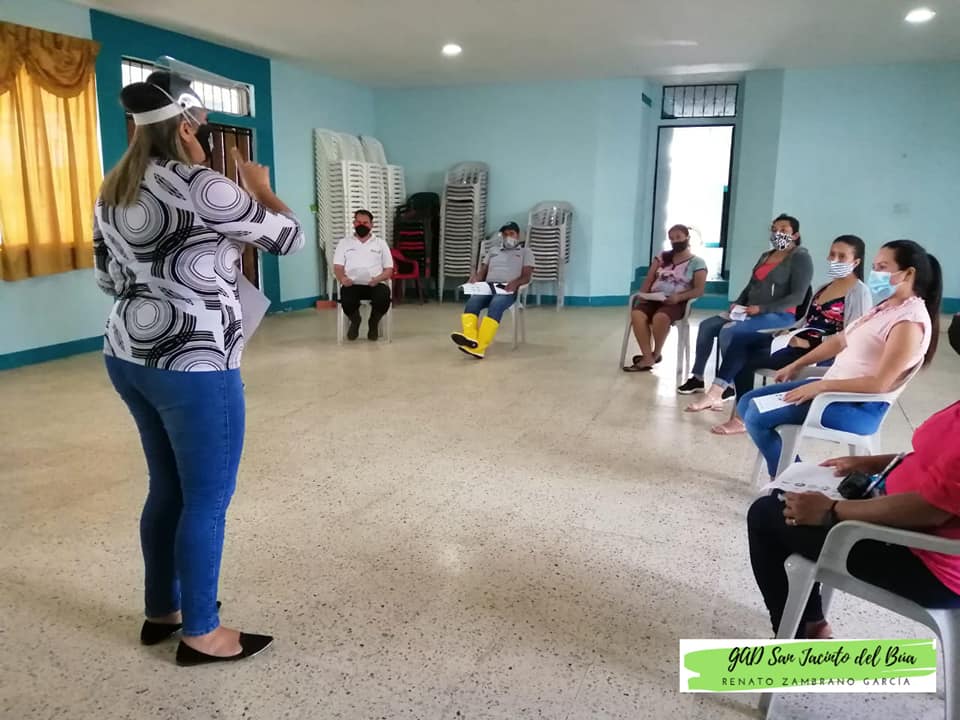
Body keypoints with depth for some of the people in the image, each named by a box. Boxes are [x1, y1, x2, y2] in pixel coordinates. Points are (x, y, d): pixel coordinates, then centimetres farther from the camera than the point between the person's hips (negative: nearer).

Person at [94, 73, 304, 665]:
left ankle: (161, 610, 34)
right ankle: (200, 634, 17)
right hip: (192, 365, -9)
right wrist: (260, 188, 10)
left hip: (129, 357, 9)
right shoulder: (200, 188, -15)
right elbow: (289, 236, -6)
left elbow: (108, 277, 19)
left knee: (169, 488, 20)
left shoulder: (114, 191, 11)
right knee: (208, 499, 3)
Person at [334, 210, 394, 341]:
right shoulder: (344, 243, 17)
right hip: (352, 284, 0)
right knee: (347, 301, -35)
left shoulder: (380, 243, 17)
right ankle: (355, 321, 4)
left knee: (383, 299, -35)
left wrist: (378, 279, -12)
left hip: (375, 284, 0)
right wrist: (342, 278, -15)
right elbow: (338, 267, 9)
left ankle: (374, 323, 1)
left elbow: (389, 269, 11)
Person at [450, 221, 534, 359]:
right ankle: (469, 338, -53)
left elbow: (526, 277, 7)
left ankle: (479, 347, -49)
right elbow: (482, 272, 23)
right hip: (488, 287, 4)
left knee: (495, 306, -37)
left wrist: (515, 282, -16)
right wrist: (475, 279, -2)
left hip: (507, 289, -4)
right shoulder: (493, 250, 31)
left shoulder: (526, 252, 20)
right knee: (472, 302, -31)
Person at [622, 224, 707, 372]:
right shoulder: (662, 257, 17)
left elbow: (699, 290, -3)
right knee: (636, 315, -30)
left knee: (659, 318, -38)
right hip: (653, 299, 4)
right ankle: (648, 358, -29)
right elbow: (649, 280, 13)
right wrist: (642, 295, -7)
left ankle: (656, 354, -13)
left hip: (676, 303, -4)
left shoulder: (697, 262, 5)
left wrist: (679, 297, -19)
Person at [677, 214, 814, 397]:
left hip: (779, 315, -8)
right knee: (707, 326, -4)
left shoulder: (801, 257, -7)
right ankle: (697, 378, 1)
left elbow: (797, 296, -15)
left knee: (727, 331, -28)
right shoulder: (766, 256, 18)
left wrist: (761, 308, -21)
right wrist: (738, 303, -1)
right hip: (751, 312, 8)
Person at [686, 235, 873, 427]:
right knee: (741, 340, -15)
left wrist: (807, 343, -20)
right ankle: (716, 393, -25)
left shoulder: (859, 292, -7)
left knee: (746, 360, -18)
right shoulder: (825, 287, 20)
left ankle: (742, 417, -6)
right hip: (800, 341, 8)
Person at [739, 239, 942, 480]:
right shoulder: (887, 306, 12)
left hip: (858, 406, -10)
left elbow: (879, 383, -24)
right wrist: (796, 365, 19)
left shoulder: (909, 322, -18)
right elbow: (841, 340, 20)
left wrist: (821, 385, -22)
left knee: (757, 415, -20)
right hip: (834, 388, 10)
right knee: (749, 402, 5)